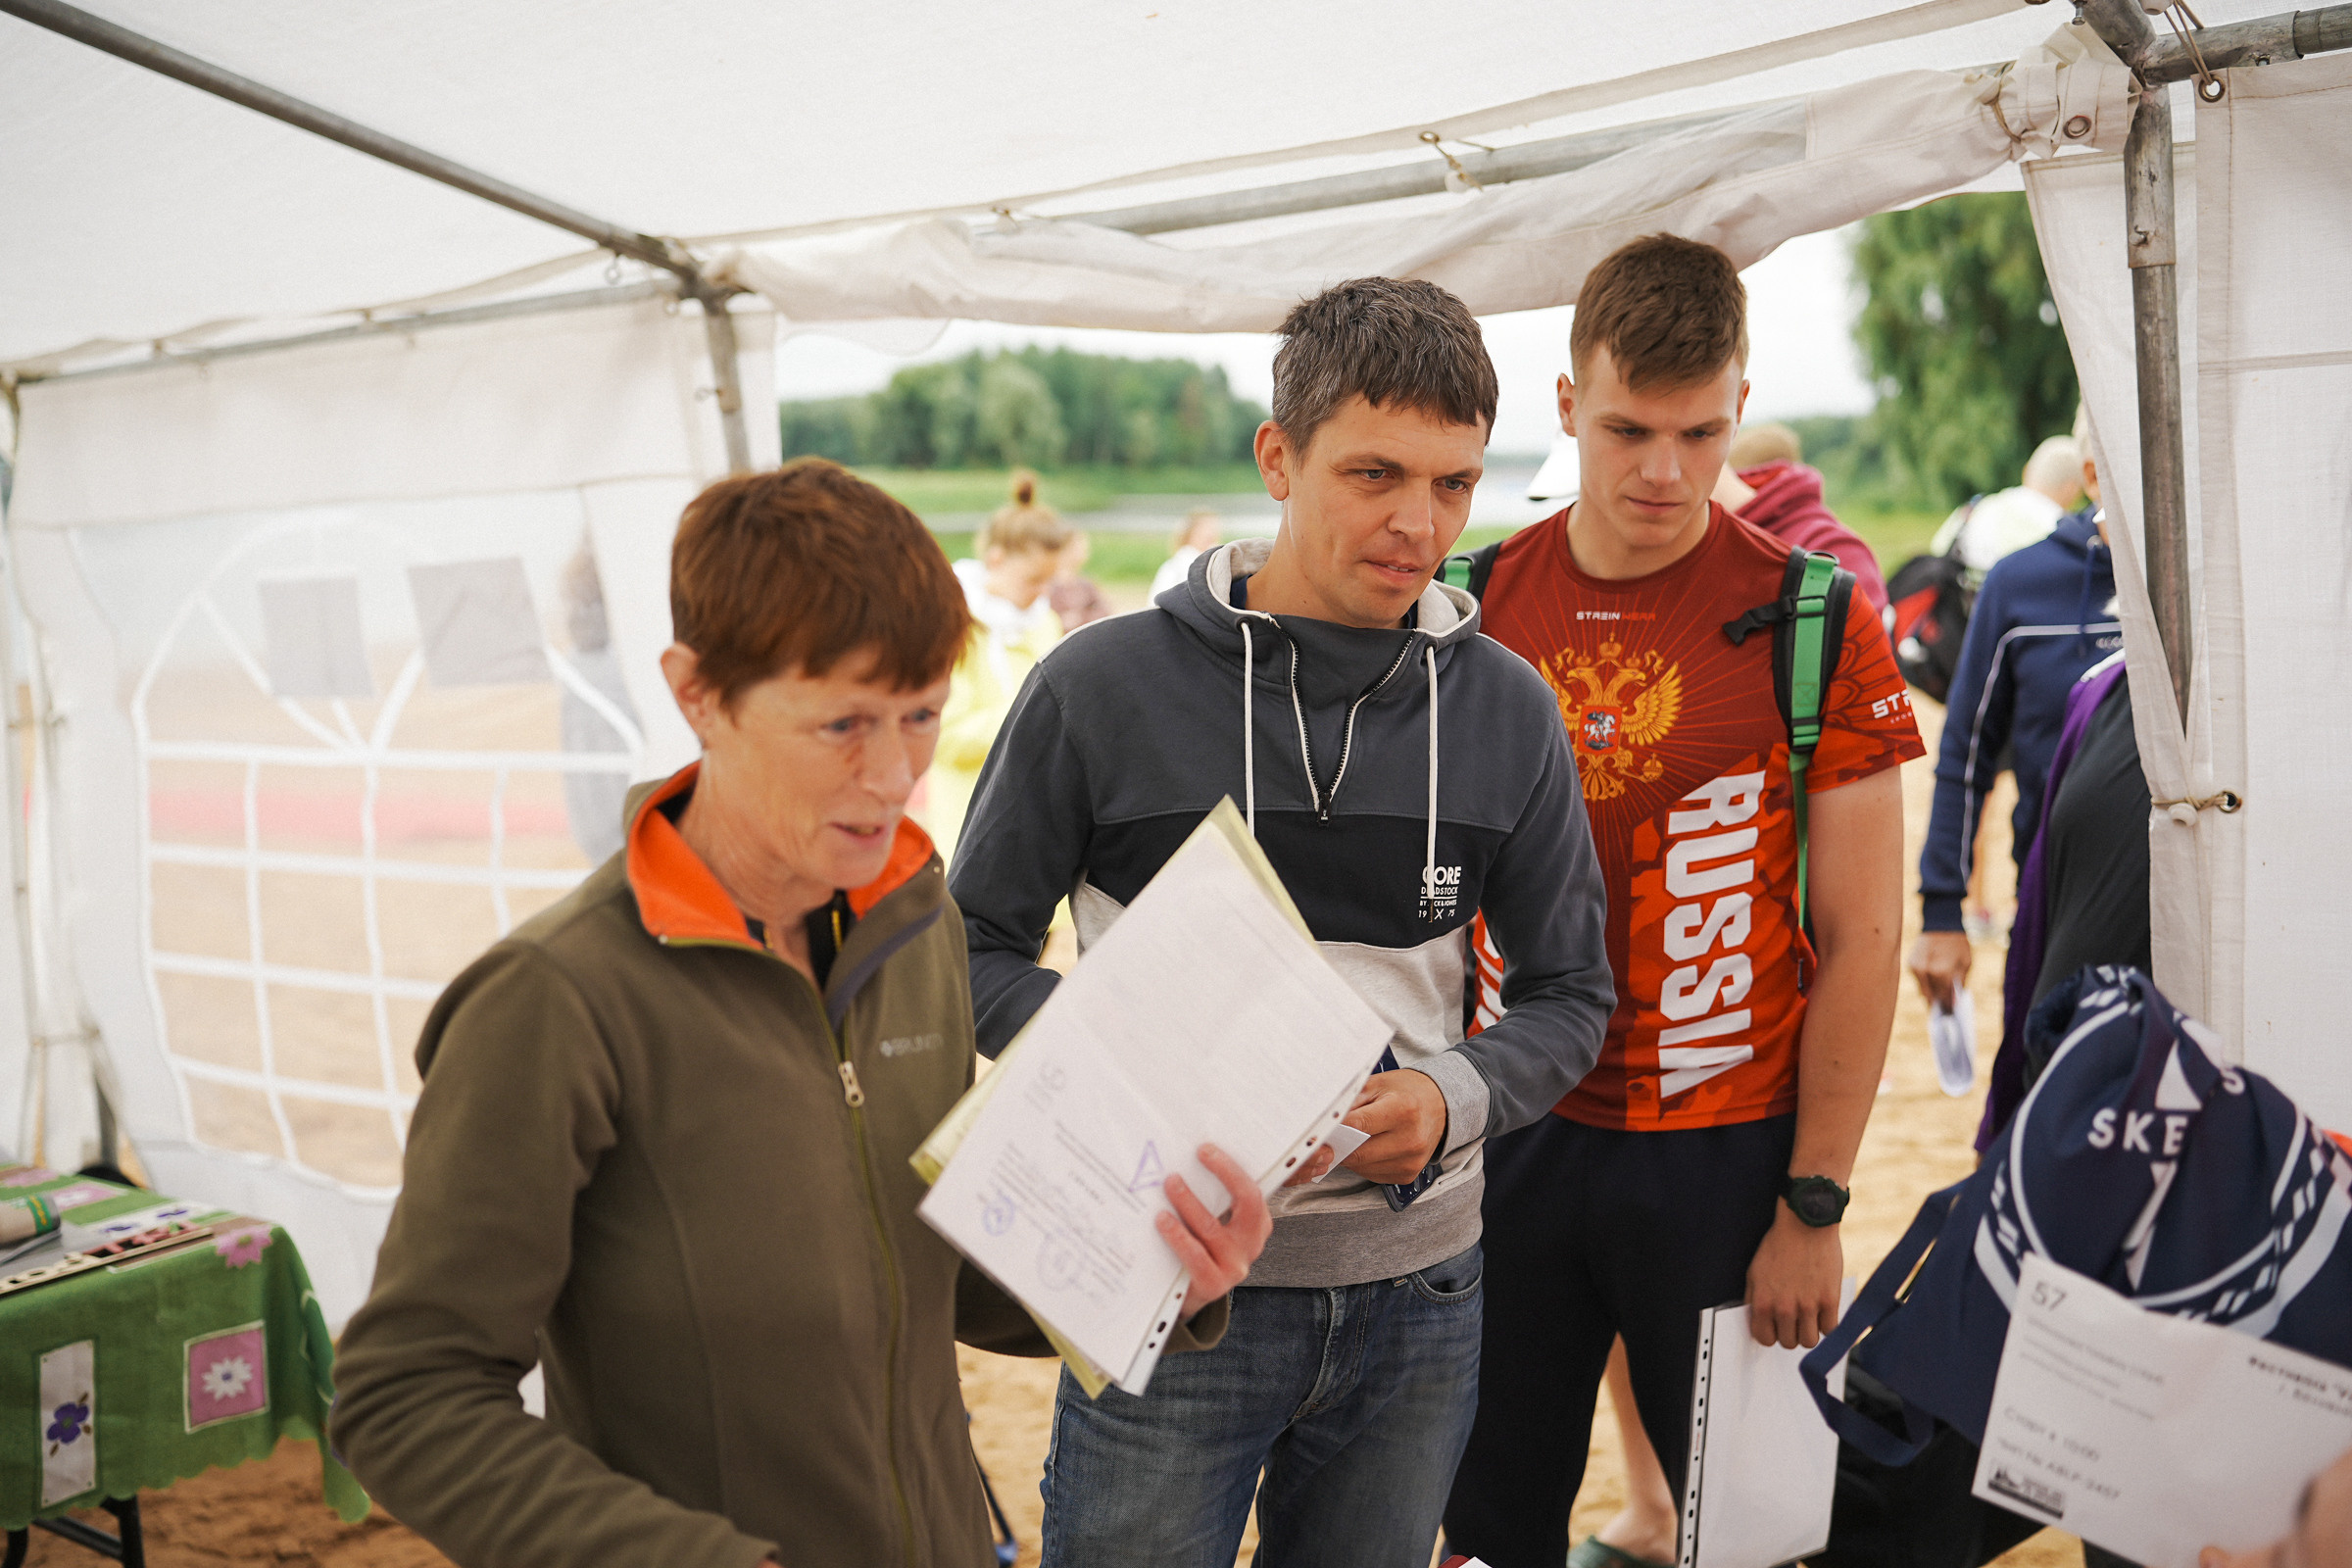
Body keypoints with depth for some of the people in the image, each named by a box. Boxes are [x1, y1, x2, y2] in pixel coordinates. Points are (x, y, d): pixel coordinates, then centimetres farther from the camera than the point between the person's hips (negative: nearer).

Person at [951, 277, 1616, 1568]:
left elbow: (1568, 996, 8)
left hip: (1415, 1293, 3)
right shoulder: (1101, 687, -8)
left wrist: (1455, 1099, -12)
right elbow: (977, 945, 0)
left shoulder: (1506, 711, 1)